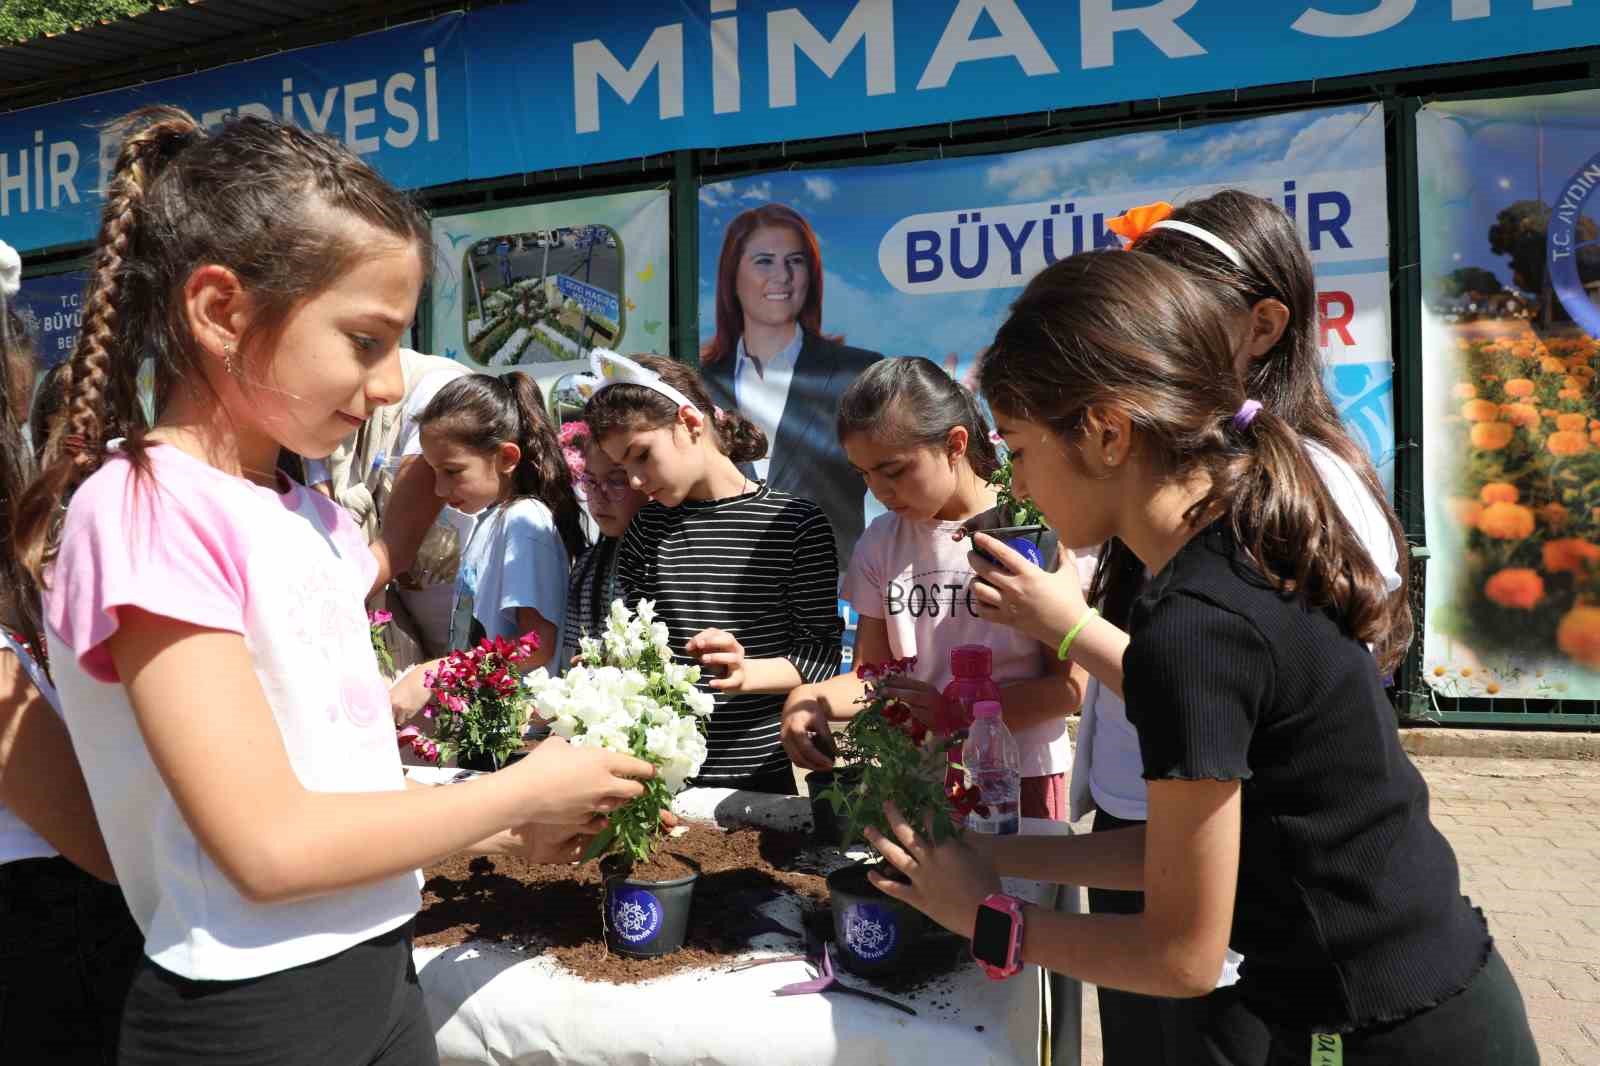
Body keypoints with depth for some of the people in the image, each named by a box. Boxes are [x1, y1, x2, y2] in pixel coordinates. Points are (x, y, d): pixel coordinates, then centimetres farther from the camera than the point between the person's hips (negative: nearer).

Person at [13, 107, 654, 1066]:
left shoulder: (306, 511, 6)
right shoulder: (146, 509, -19)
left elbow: (338, 759, 8)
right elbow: (271, 845, -22)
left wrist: (506, 834, 1)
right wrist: (526, 790, -13)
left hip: (379, 976, 7)